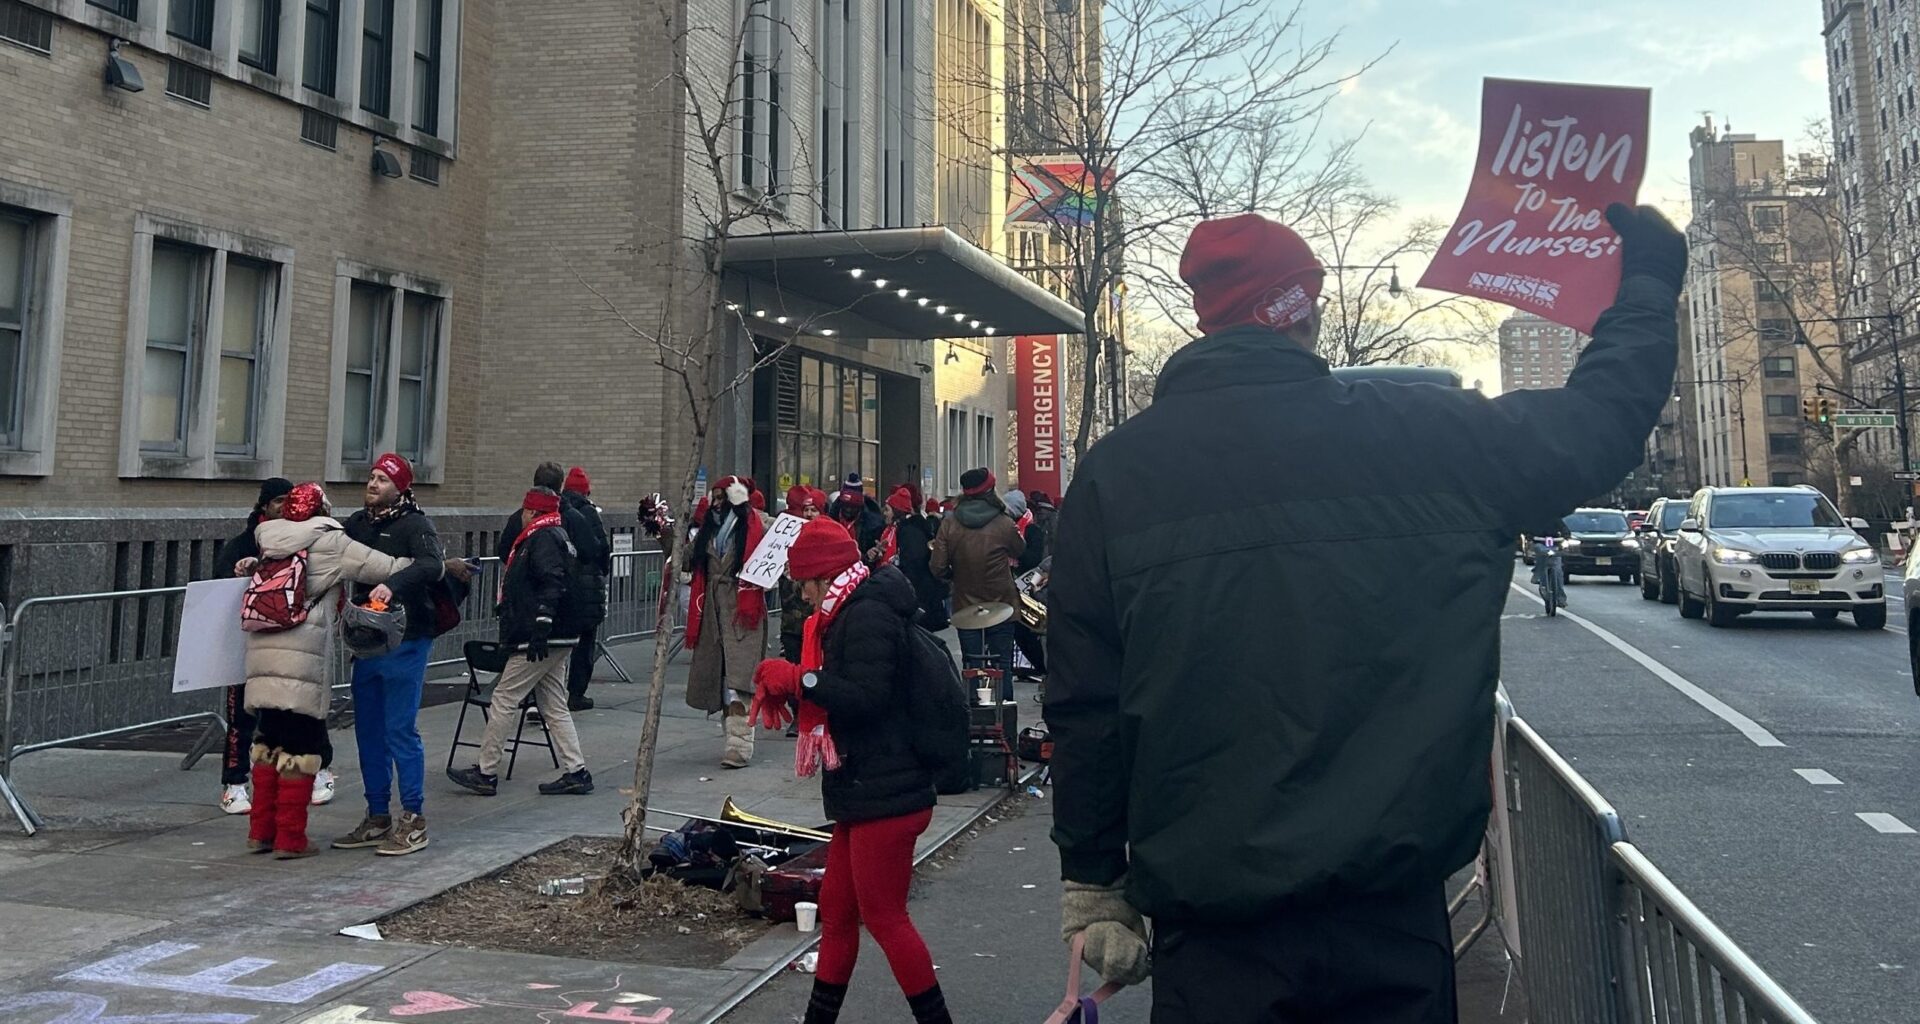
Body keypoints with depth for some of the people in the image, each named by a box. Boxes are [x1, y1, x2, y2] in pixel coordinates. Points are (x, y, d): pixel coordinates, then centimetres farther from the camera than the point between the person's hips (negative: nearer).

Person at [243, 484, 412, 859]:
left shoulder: (271, 545, 17)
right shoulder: (330, 543, -1)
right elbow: (389, 569, -2)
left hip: (261, 657, 6)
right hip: (302, 662, -6)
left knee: (269, 742, 16)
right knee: (301, 747, 1)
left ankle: (260, 831, 22)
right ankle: (290, 839, 4)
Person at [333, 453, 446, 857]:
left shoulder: (416, 524, -10)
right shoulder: (358, 524, 10)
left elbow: (433, 566, -26)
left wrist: (392, 585, -40)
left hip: (405, 642, -7)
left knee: (400, 730, -4)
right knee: (368, 730, 12)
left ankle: (414, 820, 6)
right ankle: (377, 817, 23)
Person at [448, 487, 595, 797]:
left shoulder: (543, 538, -13)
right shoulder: (554, 536, 19)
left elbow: (552, 584, -25)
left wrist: (541, 626, -29)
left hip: (538, 641, -10)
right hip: (555, 639, 10)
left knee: (504, 700, -2)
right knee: (555, 706, 11)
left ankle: (486, 773, 6)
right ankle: (576, 772, 11)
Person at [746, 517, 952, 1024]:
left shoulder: (867, 616, -17)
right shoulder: (853, 613, 16)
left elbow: (866, 697, -26)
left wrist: (799, 679, -20)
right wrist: (792, 683, 6)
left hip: (884, 796, -11)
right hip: (865, 792, 11)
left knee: (883, 916, -3)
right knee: (837, 908, 18)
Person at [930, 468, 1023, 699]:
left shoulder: (949, 524, -9)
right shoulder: (1004, 524, -13)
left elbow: (938, 568, -9)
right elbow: (1020, 551, 7)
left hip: (966, 609, 1)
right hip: (1002, 607, -1)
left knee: (972, 666, 9)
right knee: (1002, 665, 10)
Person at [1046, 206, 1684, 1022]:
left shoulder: (1116, 472, -5)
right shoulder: (1425, 434, -4)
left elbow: (1085, 703, -5)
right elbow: (1602, 415, 11)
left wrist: (1093, 880, 6)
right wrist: (1647, 279, 28)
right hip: (1394, 916, 1)